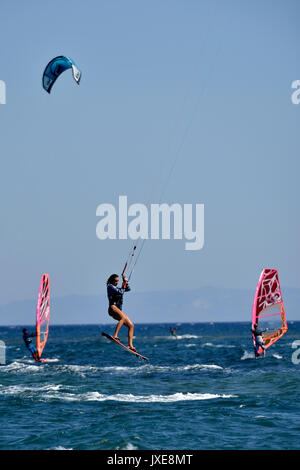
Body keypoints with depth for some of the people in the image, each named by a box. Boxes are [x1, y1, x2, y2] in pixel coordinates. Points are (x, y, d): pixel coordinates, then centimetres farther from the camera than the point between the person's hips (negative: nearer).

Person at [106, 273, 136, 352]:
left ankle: (130, 345, -4)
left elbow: (128, 289, 31)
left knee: (131, 325, 0)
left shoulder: (117, 288, 27)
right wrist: (124, 285, 2)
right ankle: (115, 336, -48)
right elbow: (120, 292, -12)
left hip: (119, 311, 9)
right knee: (123, 318, -37)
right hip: (113, 308, -9)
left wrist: (125, 281, 18)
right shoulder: (110, 286, 1)